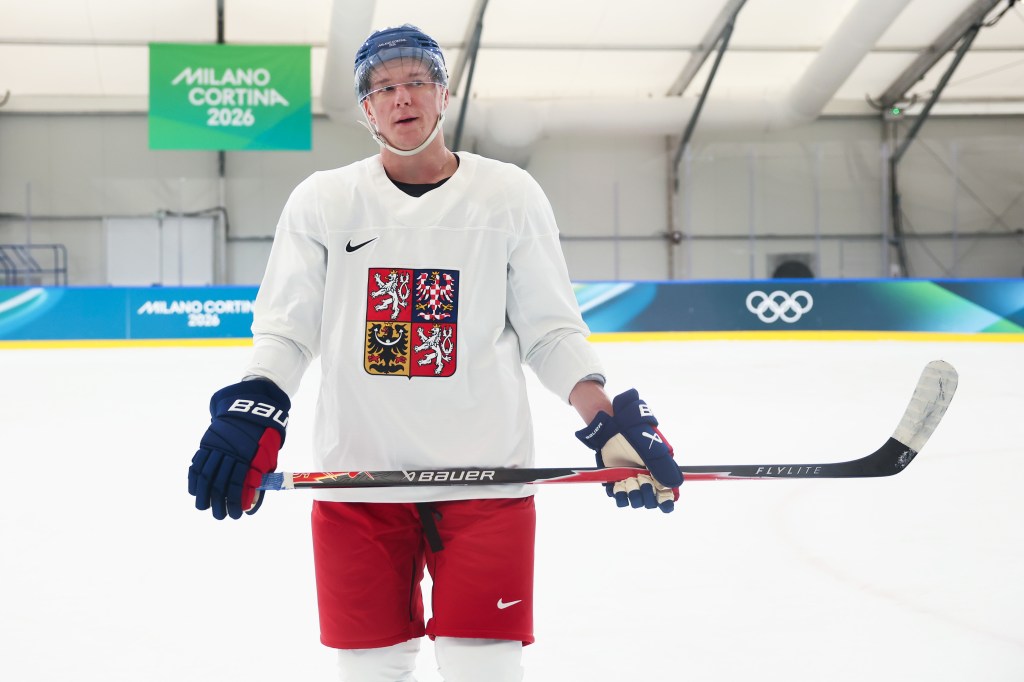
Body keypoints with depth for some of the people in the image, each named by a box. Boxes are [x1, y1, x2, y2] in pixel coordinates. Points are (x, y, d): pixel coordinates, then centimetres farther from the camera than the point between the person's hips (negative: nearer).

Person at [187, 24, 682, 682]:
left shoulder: (510, 194, 4)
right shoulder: (322, 200, 6)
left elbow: (551, 330, 5)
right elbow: (286, 329, 5)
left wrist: (611, 422, -8)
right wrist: (253, 406, -14)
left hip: (486, 475, -1)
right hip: (358, 475, 1)